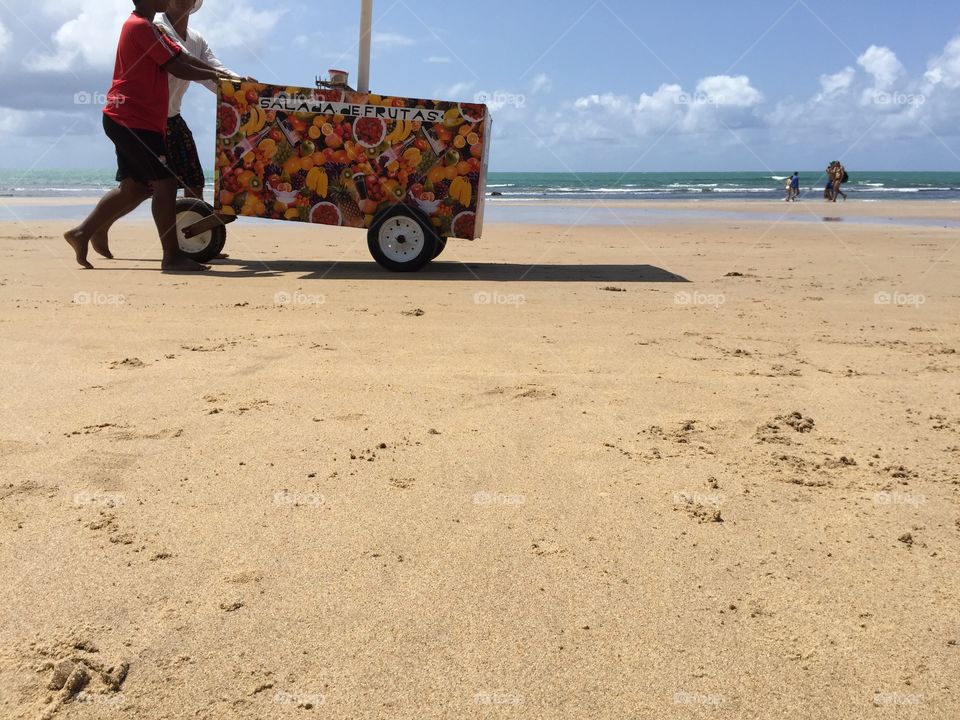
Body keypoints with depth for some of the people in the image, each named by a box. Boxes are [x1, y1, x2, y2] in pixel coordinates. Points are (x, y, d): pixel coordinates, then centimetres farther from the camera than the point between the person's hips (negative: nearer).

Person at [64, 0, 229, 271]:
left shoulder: (139, 26, 20)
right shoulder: (142, 26, -12)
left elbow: (182, 56, 17)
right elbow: (178, 68, -14)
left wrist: (219, 73, 12)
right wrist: (212, 75, 2)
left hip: (127, 120, 11)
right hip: (133, 119, -11)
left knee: (135, 186, 13)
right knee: (165, 181, -9)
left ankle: (82, 232, 18)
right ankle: (172, 256, -7)